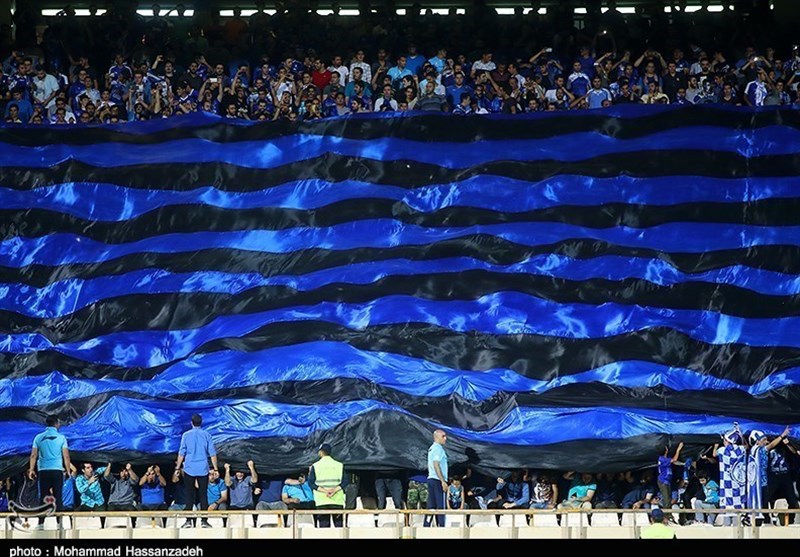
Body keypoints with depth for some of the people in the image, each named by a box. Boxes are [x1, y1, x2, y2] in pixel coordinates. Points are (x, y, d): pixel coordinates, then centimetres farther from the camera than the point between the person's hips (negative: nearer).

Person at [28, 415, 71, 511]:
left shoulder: (39, 437, 5)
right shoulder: (61, 438, -1)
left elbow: (33, 455, 2)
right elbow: (66, 456, -3)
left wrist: (31, 470, 8)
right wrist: (68, 471, 5)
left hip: (43, 470, 2)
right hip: (57, 470, -2)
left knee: (44, 496, 5)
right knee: (58, 496, 1)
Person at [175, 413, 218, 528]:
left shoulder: (186, 435, -1)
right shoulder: (206, 435, 1)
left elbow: (181, 453, 0)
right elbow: (212, 453, 1)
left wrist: (178, 467, 9)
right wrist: (215, 468, 7)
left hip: (189, 469, 0)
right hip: (203, 469, 0)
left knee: (189, 495, 4)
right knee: (203, 495, 4)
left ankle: (188, 521, 0)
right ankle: (204, 520, 1)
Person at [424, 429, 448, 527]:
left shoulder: (431, 448, 18)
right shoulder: (438, 448, -11)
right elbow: (436, 465, -19)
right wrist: (443, 481, -20)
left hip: (431, 479, 9)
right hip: (437, 480, -9)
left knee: (431, 505, 8)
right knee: (440, 506, -9)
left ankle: (426, 526, 7)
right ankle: (441, 526, -12)